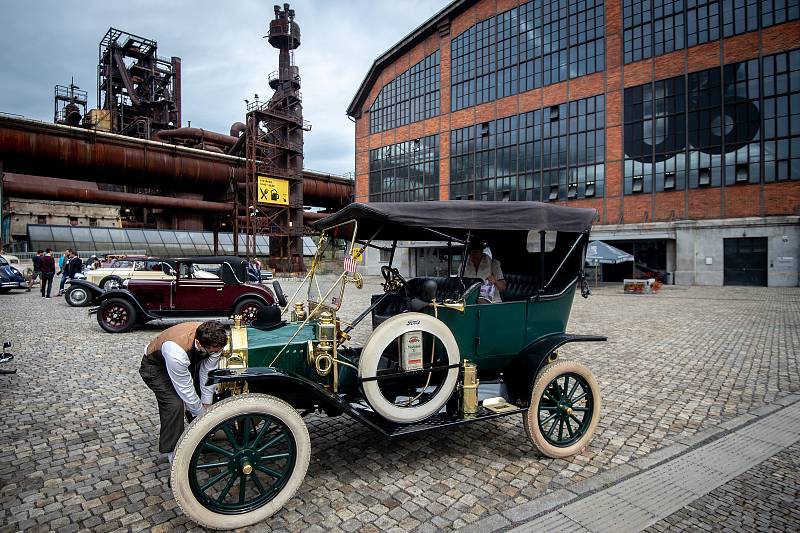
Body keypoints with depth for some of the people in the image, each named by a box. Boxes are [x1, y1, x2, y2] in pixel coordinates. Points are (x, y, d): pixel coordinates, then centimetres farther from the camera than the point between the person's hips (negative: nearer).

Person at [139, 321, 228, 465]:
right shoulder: (177, 351, -44)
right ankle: (172, 451, -2)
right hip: (155, 366, -6)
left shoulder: (214, 340, -30)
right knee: (175, 404, -21)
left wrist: (207, 405, -13)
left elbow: (207, 372, -16)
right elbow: (186, 390, -32)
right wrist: (203, 414, -20)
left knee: (208, 392, -1)